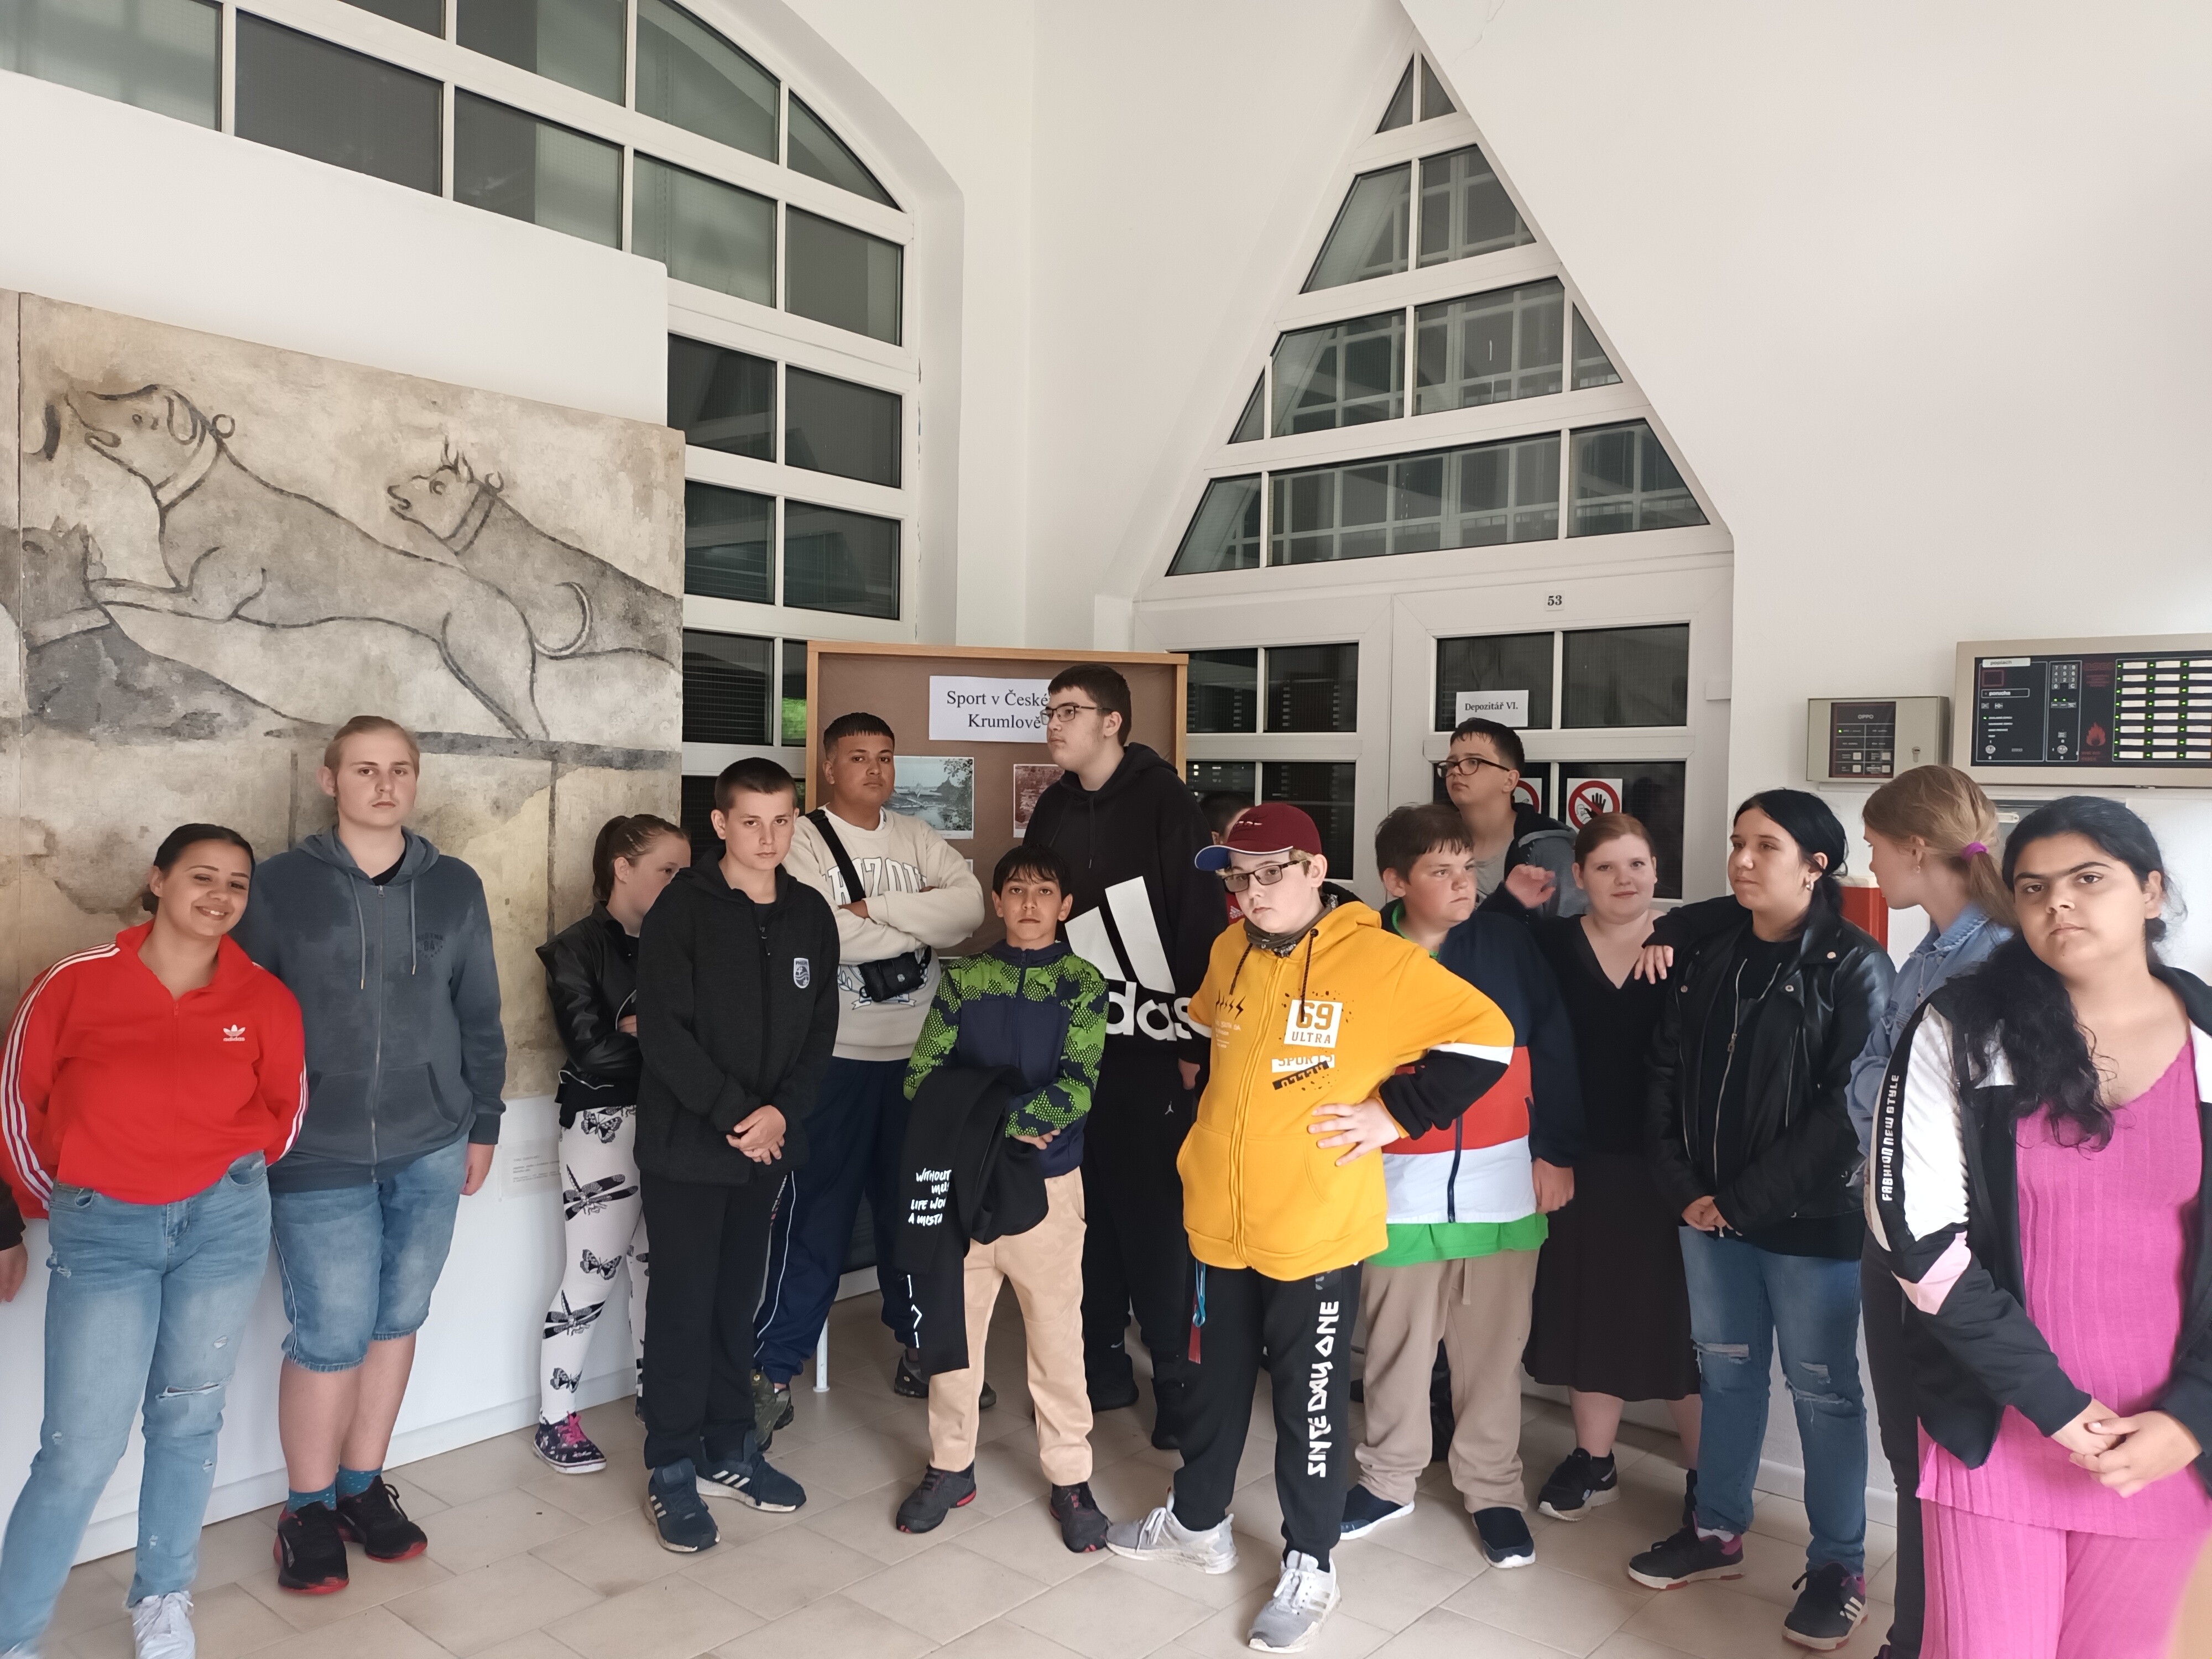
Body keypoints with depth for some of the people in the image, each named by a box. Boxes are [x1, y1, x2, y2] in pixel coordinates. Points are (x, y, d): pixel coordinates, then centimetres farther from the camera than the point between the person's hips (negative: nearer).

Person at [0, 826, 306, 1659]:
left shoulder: (266, 1001, -3)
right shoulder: (75, 982, -6)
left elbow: (284, 1110, 12)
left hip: (223, 1223, 2)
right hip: (102, 1231, -1)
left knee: (189, 1418, 13)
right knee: (81, 1444, -2)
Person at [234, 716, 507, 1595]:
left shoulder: (455, 887, 5)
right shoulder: (281, 884, -2)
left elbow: (480, 1016, 11)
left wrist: (481, 1124, 11)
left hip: (431, 1150, 3)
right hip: (316, 1155, -3)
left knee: (396, 1322, 11)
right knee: (332, 1334, -2)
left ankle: (364, 1486, 30)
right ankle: (308, 1510, 19)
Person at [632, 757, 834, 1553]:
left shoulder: (810, 914, 6)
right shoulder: (683, 909, -9)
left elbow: (819, 1030, 5)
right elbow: (663, 1032, -15)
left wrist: (783, 1111, -9)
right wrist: (734, 1113, -17)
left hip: (765, 1144, 5)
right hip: (685, 1145, -4)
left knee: (738, 1300, 14)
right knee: (683, 1303, 2)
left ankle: (729, 1449, 28)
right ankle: (673, 1471, 15)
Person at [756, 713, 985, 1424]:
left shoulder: (919, 838, 9)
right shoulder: (804, 840, -5)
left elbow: (970, 904, -7)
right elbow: (820, 933, -22)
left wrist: (875, 908, -16)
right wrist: (922, 927, -11)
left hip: (918, 1055, 5)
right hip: (836, 1056, -5)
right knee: (815, 1213, 0)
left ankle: (918, 1349, 31)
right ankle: (773, 1370, 13)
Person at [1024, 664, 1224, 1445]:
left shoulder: (1165, 802, -8)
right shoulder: (1054, 809, 10)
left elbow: (1201, 923, -12)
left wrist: (1194, 1038, -16)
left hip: (1150, 1044, -6)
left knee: (1151, 1210, -2)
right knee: (1084, 1206, 11)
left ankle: (1173, 1375, 13)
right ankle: (1102, 1364, 25)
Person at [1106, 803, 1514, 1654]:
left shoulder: (1380, 961, -15)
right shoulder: (1230, 952, 4)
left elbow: (1486, 1039, -16)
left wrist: (1396, 1112, -15)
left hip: (1315, 1230, -5)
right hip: (1220, 1219, 6)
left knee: (1309, 1403, 9)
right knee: (1215, 1380, 21)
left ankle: (1309, 1568, 27)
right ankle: (1196, 1520, 42)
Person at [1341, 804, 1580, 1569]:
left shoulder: (1507, 943, -2)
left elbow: (1553, 1048, 1)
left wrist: (1556, 1151, 0)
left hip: (1504, 1184, 0)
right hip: (1400, 1188, 0)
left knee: (1492, 1346, 9)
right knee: (1397, 1342, 12)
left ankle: (1493, 1488, 27)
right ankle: (1388, 1479, 31)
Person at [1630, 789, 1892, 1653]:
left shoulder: (1856, 969, -9)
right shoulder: (1706, 952, 5)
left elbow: (1849, 1109, -14)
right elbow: (1667, 1076, 7)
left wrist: (1745, 1200, -13)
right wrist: (1684, 1188, -2)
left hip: (1812, 1218, -4)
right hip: (1709, 1212, 5)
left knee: (1823, 1387, 7)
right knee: (1725, 1369, 16)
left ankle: (1838, 1565, 23)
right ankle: (1716, 1532, 31)